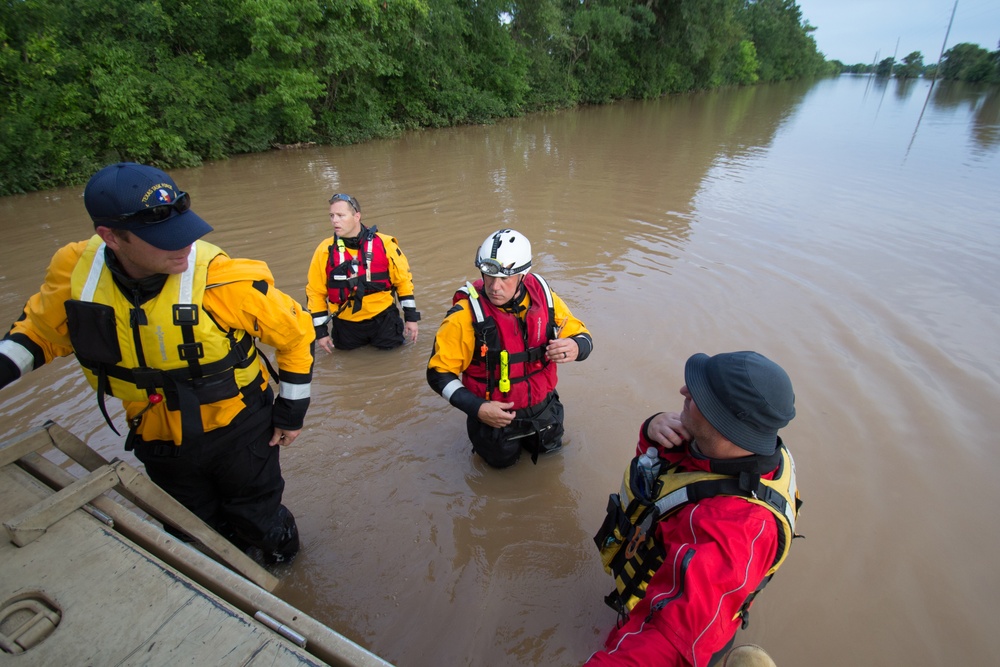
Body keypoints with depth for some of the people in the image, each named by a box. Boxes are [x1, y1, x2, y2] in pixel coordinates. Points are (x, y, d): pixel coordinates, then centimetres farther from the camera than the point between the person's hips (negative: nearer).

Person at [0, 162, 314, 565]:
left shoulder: (225, 281, -29)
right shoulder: (74, 276, -15)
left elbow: (295, 332, -14)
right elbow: (39, 330, 9)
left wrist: (291, 412, -7)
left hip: (240, 432, -4)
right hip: (158, 442, 5)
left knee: (259, 526, 14)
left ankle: (283, 562, 49)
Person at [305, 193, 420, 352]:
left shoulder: (384, 244, -14)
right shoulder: (325, 250, -11)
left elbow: (403, 279, -3)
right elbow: (315, 292, -1)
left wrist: (411, 317, -3)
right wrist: (320, 331, 0)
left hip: (382, 317, -1)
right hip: (346, 323, 2)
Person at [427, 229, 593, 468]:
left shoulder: (543, 296, -17)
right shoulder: (465, 316, -28)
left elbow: (583, 336, -6)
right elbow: (438, 373, -19)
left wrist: (576, 348, -30)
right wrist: (477, 408, -27)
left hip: (543, 408, 4)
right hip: (493, 414, -3)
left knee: (550, 448, 29)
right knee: (502, 461, 22)